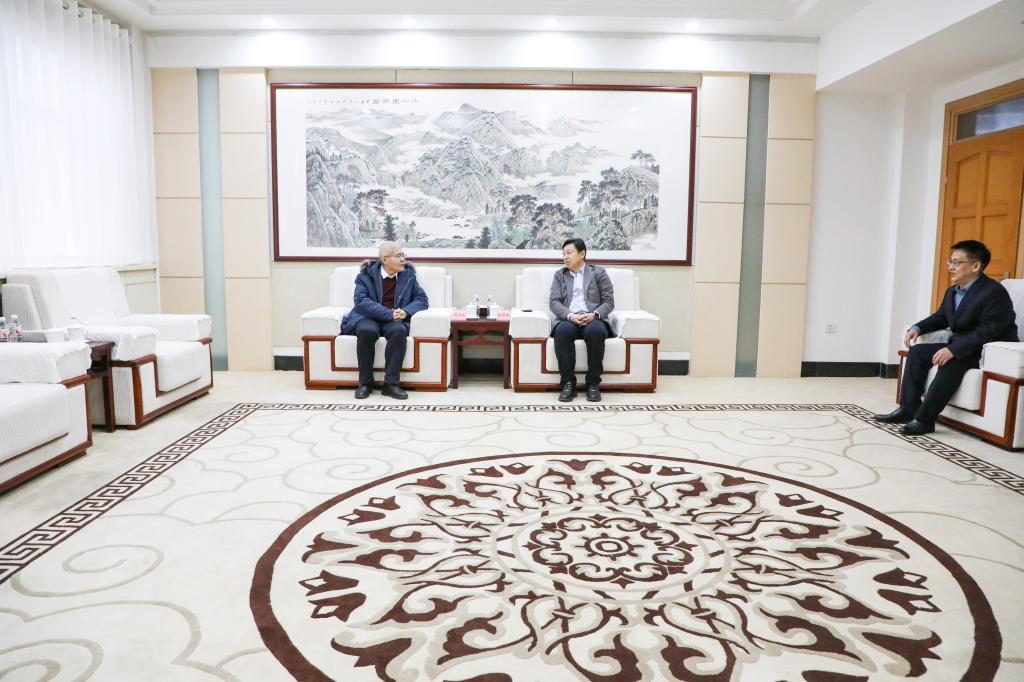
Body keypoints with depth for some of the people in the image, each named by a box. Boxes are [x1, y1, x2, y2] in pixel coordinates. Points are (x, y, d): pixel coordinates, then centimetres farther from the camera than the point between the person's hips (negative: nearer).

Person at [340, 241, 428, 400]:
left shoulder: (408, 274, 7)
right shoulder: (367, 273, -2)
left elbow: (421, 299, 6)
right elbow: (360, 300, -14)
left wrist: (406, 311, -16)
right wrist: (389, 314, -24)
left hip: (394, 320, 2)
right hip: (368, 318, -1)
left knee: (399, 331, -34)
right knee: (367, 331, -36)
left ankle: (391, 384, -27)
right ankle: (365, 383, -20)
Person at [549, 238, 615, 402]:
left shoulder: (598, 272, 13)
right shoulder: (559, 275, 19)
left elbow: (609, 302, 6)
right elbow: (554, 302, 5)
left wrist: (594, 315, -15)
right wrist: (570, 316, -15)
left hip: (592, 319, -1)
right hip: (569, 320, 1)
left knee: (596, 331, -38)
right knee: (562, 331, -36)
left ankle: (593, 383, -24)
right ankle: (568, 383, -27)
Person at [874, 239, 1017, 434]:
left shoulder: (994, 293, -19)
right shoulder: (952, 291, 8)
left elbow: (987, 332, -28)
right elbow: (940, 317, 21)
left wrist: (953, 350, -34)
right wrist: (918, 328, 1)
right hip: (961, 346, 9)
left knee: (951, 362, -33)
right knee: (917, 351, -3)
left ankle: (924, 419, -27)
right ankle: (908, 409, -5)